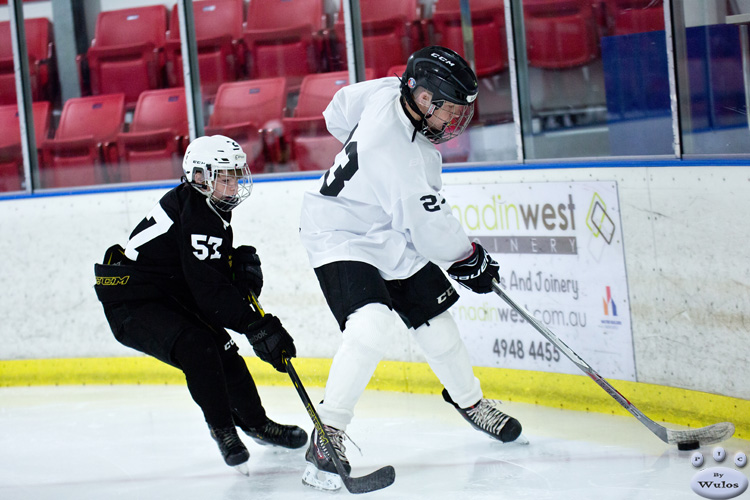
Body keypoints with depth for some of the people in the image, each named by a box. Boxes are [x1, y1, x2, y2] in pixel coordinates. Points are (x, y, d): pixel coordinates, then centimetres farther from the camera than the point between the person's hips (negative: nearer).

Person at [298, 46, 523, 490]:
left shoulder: (389, 92, -10)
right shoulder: (396, 151, -34)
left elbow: (340, 111, 10)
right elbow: (429, 222, -27)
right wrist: (469, 259, -12)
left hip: (392, 237, 10)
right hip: (344, 240, -9)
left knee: (436, 320, 13)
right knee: (371, 326, -29)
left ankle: (468, 400, 37)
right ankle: (327, 436, -23)